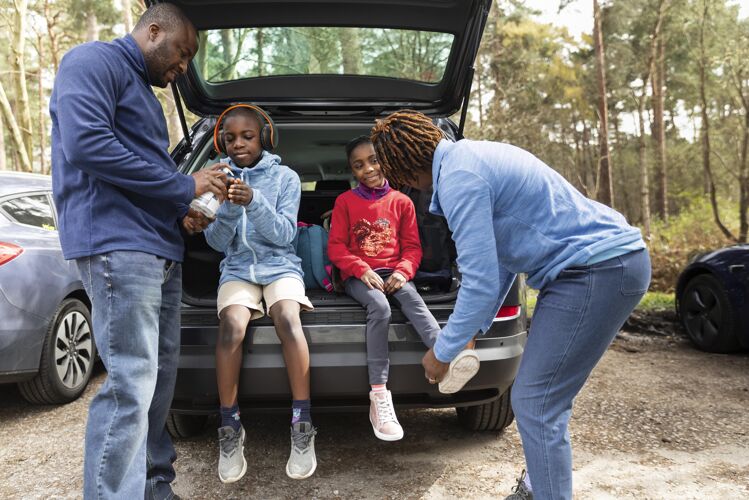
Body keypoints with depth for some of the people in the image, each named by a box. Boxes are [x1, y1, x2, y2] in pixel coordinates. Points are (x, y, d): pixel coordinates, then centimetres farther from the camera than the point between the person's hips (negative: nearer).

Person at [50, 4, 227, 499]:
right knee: (131, 383, -12)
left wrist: (182, 211, 8)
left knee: (160, 375, 11)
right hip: (117, 244, -10)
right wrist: (184, 187, -13)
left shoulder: (144, 91, 27)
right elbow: (86, 144, -18)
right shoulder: (94, 61, -1)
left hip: (160, 248, 10)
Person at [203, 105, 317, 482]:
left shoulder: (285, 177, 2)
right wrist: (228, 207, -19)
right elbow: (217, 242, 1)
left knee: (287, 319, -32)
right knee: (231, 327, -29)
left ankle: (302, 426, -26)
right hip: (237, 269, 1)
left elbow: (284, 234, -9)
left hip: (279, 266, -1)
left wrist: (254, 203, -24)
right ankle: (230, 430, -17)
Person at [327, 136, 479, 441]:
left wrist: (402, 272, -11)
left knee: (413, 301, -31)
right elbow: (336, 247, 2)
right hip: (358, 276, -2)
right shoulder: (345, 201, 8)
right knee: (380, 307, -33)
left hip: (393, 274, 2)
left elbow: (412, 246, 10)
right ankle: (379, 397, -37)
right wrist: (363, 270, -14)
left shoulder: (401, 202, 12)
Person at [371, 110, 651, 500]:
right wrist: (474, 328, 22)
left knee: (535, 405, -6)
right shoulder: (472, 156, 15)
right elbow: (500, 258, 21)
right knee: (544, 397, 20)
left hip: (596, 269, -11)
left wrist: (443, 352, -5)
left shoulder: (458, 178, -16)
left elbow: (481, 283, -19)